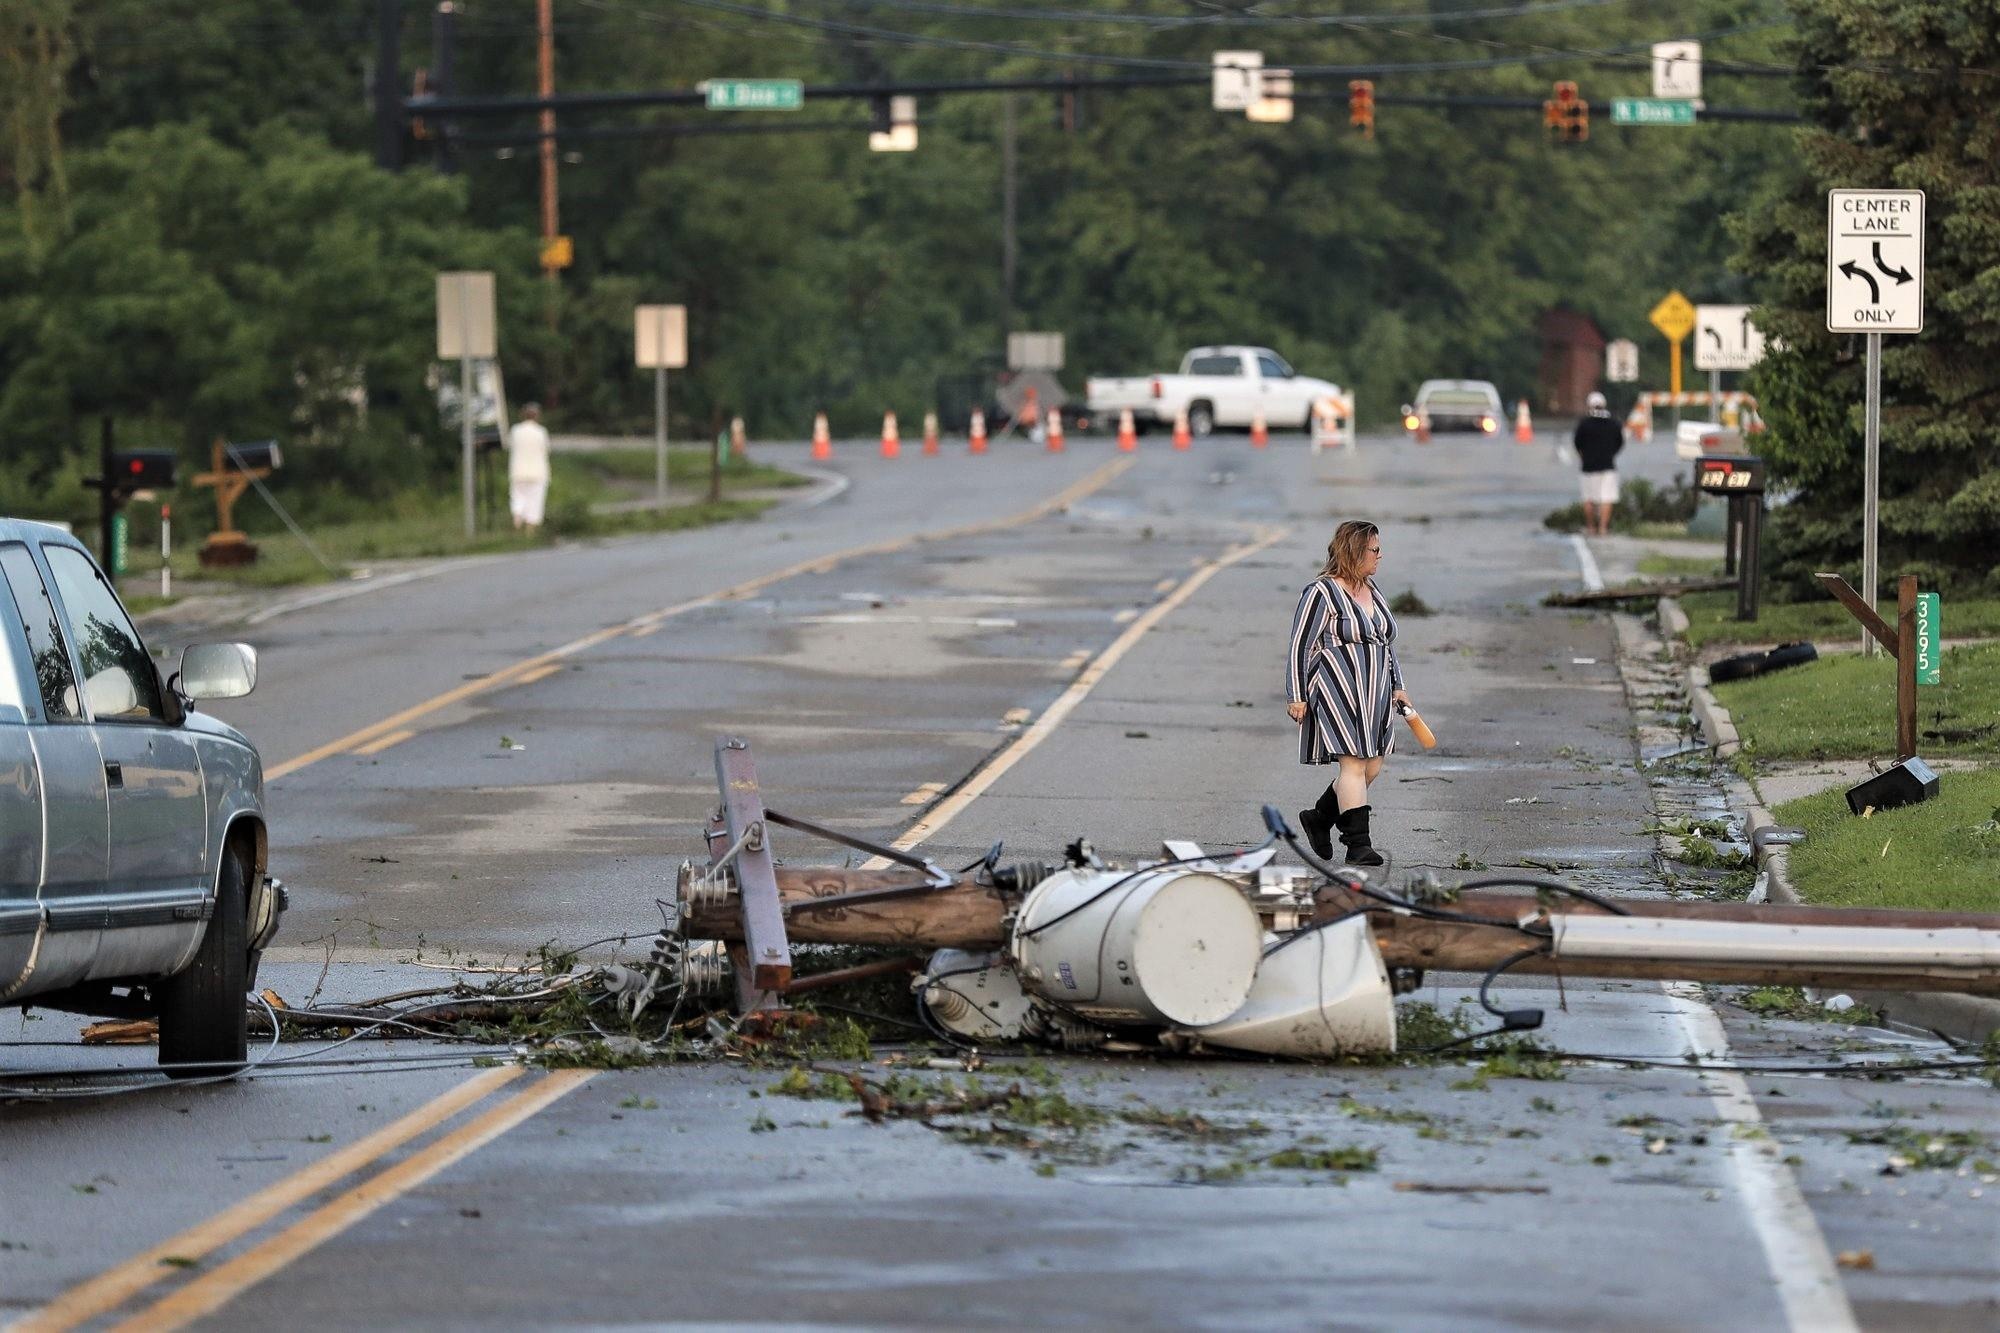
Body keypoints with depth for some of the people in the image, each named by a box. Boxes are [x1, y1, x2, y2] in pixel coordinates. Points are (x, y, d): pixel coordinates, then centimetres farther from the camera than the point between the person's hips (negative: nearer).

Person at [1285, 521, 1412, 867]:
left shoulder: (1373, 591, 15)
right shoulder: (1321, 593, -10)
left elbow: (1387, 642, 25)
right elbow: (1299, 646, -9)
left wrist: (1396, 687, 18)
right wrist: (1298, 698, -12)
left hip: (1372, 694, 8)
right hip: (1338, 692, -8)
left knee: (1372, 767, 8)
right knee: (1354, 763, -13)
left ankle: (1319, 818, 27)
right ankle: (1357, 844, -13)